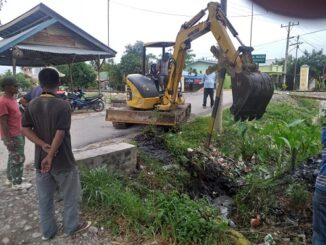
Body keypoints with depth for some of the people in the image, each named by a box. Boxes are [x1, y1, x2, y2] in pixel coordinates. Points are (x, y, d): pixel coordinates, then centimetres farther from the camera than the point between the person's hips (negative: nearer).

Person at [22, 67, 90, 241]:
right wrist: (50, 156, -16)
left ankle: (47, 231, 32)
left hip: (40, 160, 6)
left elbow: (25, 129, -2)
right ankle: (70, 227, 30)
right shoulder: (63, 105, -18)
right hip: (62, 161, -5)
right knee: (71, 196, 15)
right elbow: (60, 134, -22)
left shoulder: (32, 105, 0)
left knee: (44, 198, 18)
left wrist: (44, 146, -10)